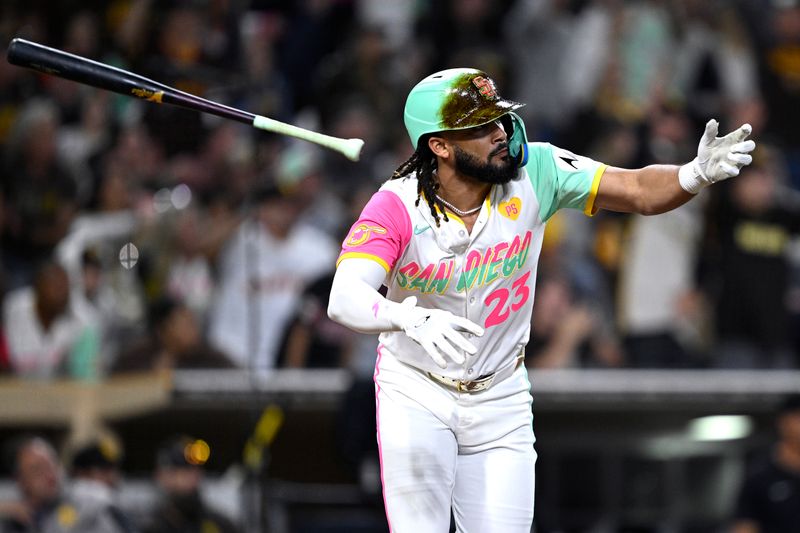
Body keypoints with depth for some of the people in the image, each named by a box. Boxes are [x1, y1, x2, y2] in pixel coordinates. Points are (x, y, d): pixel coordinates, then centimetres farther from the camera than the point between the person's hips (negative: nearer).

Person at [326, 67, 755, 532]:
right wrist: (412, 318, -57)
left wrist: (696, 175, -37)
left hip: (500, 401, 3)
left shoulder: (534, 172, -14)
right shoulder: (398, 206, -23)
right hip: (415, 395, -3)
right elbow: (344, 300, -37)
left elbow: (639, 191, -15)